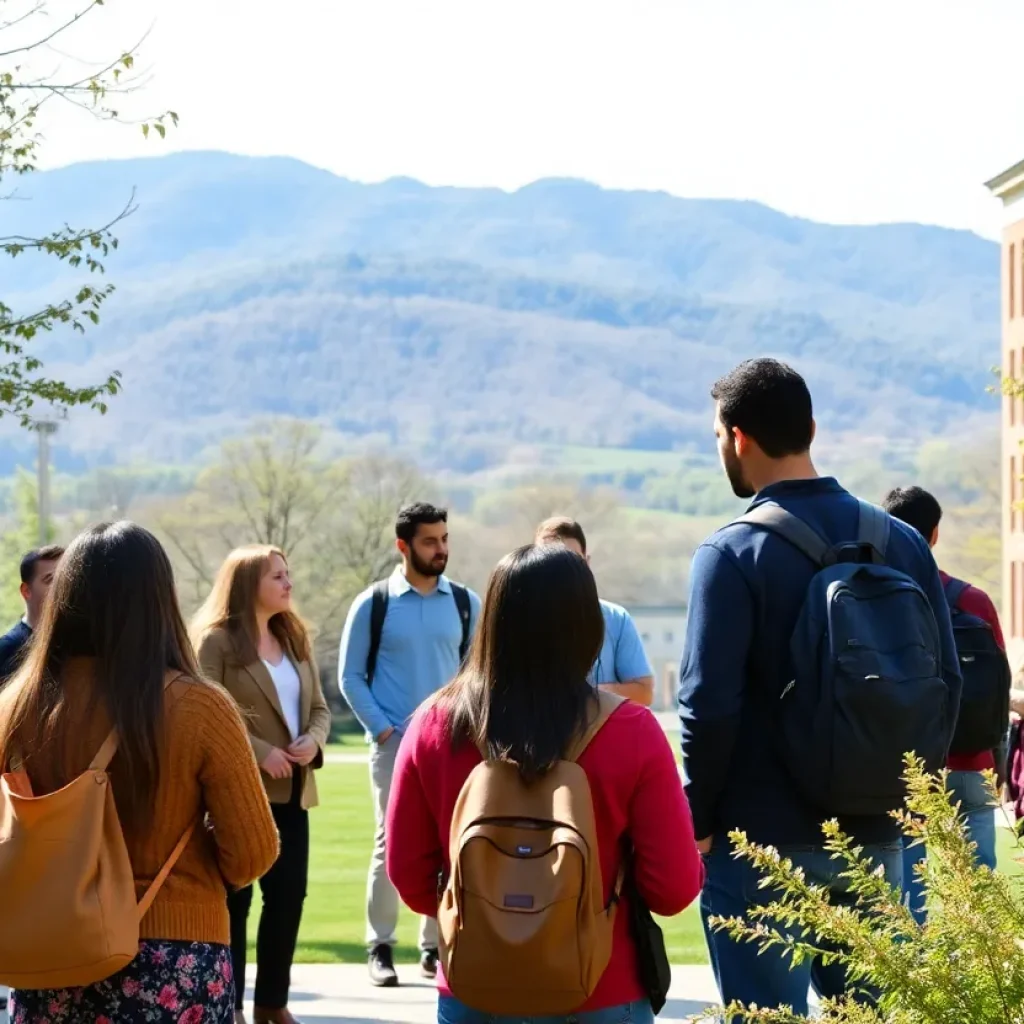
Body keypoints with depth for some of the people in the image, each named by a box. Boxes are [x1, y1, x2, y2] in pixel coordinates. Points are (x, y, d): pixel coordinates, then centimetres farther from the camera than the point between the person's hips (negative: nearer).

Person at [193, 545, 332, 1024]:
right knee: (234, 899, 2)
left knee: (288, 895, 8)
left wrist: (314, 739, -7)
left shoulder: (295, 639, 13)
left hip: (291, 791, 7)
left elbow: (319, 707, 15)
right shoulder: (216, 641, -10)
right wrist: (258, 752, -21)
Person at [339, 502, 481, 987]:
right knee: (391, 844, -3)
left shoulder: (465, 603, 6)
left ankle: (436, 947, 12)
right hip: (394, 744, -2)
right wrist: (382, 730, -8)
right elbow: (351, 677, 2)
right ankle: (381, 948, 6)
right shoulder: (372, 604, -1)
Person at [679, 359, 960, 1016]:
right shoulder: (902, 542, 5)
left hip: (763, 840, -5)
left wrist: (697, 819, -4)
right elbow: (946, 682, 7)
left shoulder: (733, 553, -11)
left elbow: (709, 704, -16)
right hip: (875, 837, 5)